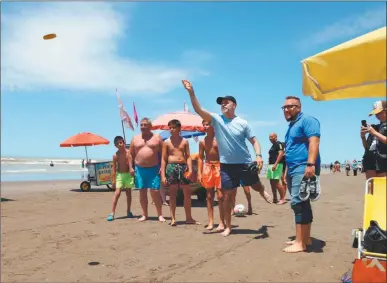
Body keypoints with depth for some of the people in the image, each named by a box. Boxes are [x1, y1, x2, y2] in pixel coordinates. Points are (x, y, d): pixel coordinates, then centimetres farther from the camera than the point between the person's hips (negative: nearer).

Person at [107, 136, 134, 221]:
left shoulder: (129, 153, -6)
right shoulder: (115, 155, -6)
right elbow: (114, 168, -4)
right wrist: (113, 180, -7)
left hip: (128, 174, 1)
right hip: (119, 175, -1)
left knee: (128, 192, 10)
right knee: (117, 192, -10)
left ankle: (128, 211, 24)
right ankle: (112, 213, -7)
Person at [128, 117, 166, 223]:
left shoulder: (157, 138, 3)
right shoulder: (135, 138, 10)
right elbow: (131, 154, 12)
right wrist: (131, 167, 3)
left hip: (154, 169, -3)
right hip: (139, 169, 3)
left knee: (155, 192, -5)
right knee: (142, 192, 7)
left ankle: (160, 215, 6)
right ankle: (144, 215, 17)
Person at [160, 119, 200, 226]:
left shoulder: (184, 141, 8)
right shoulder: (167, 142, 4)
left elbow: (188, 156, 6)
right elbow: (163, 159, 3)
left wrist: (190, 169, -8)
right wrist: (163, 175, -3)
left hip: (183, 166, 2)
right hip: (172, 166, -2)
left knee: (187, 193, 6)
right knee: (172, 193, 2)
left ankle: (189, 218, 18)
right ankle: (173, 218, 10)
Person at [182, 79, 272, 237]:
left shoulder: (242, 123, -3)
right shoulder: (216, 119, -3)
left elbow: (254, 141, 0)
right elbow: (198, 110, -13)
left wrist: (258, 155, -15)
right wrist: (191, 92, -23)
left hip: (245, 163, 0)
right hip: (226, 165, 0)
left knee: (256, 186, 18)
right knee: (228, 195, 5)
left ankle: (263, 192, 58)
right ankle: (228, 226, 19)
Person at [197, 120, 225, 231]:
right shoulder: (202, 141, 8)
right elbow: (200, 158, 9)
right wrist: (199, 173, 2)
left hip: (219, 167, -4)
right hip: (207, 167, 4)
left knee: (220, 196, -4)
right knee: (209, 196, 7)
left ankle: (221, 223, 3)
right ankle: (210, 222, 13)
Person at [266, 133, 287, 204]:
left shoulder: (278, 144, -8)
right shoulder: (273, 145, 20)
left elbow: (281, 154, -19)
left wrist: (275, 164, -25)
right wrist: (270, 165, 21)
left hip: (276, 165, -10)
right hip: (271, 165, 10)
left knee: (276, 182, -13)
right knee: (272, 183, 9)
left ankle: (283, 198, -7)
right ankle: (275, 199, 14)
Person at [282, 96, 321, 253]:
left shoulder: (307, 120, -6)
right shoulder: (291, 126, 23)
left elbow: (314, 141, -20)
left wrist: (310, 164, -30)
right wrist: (287, 171, 24)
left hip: (303, 169, -10)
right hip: (294, 170, 10)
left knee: (298, 203, -13)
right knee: (302, 204, 12)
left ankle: (300, 243, -10)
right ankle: (306, 239, 20)